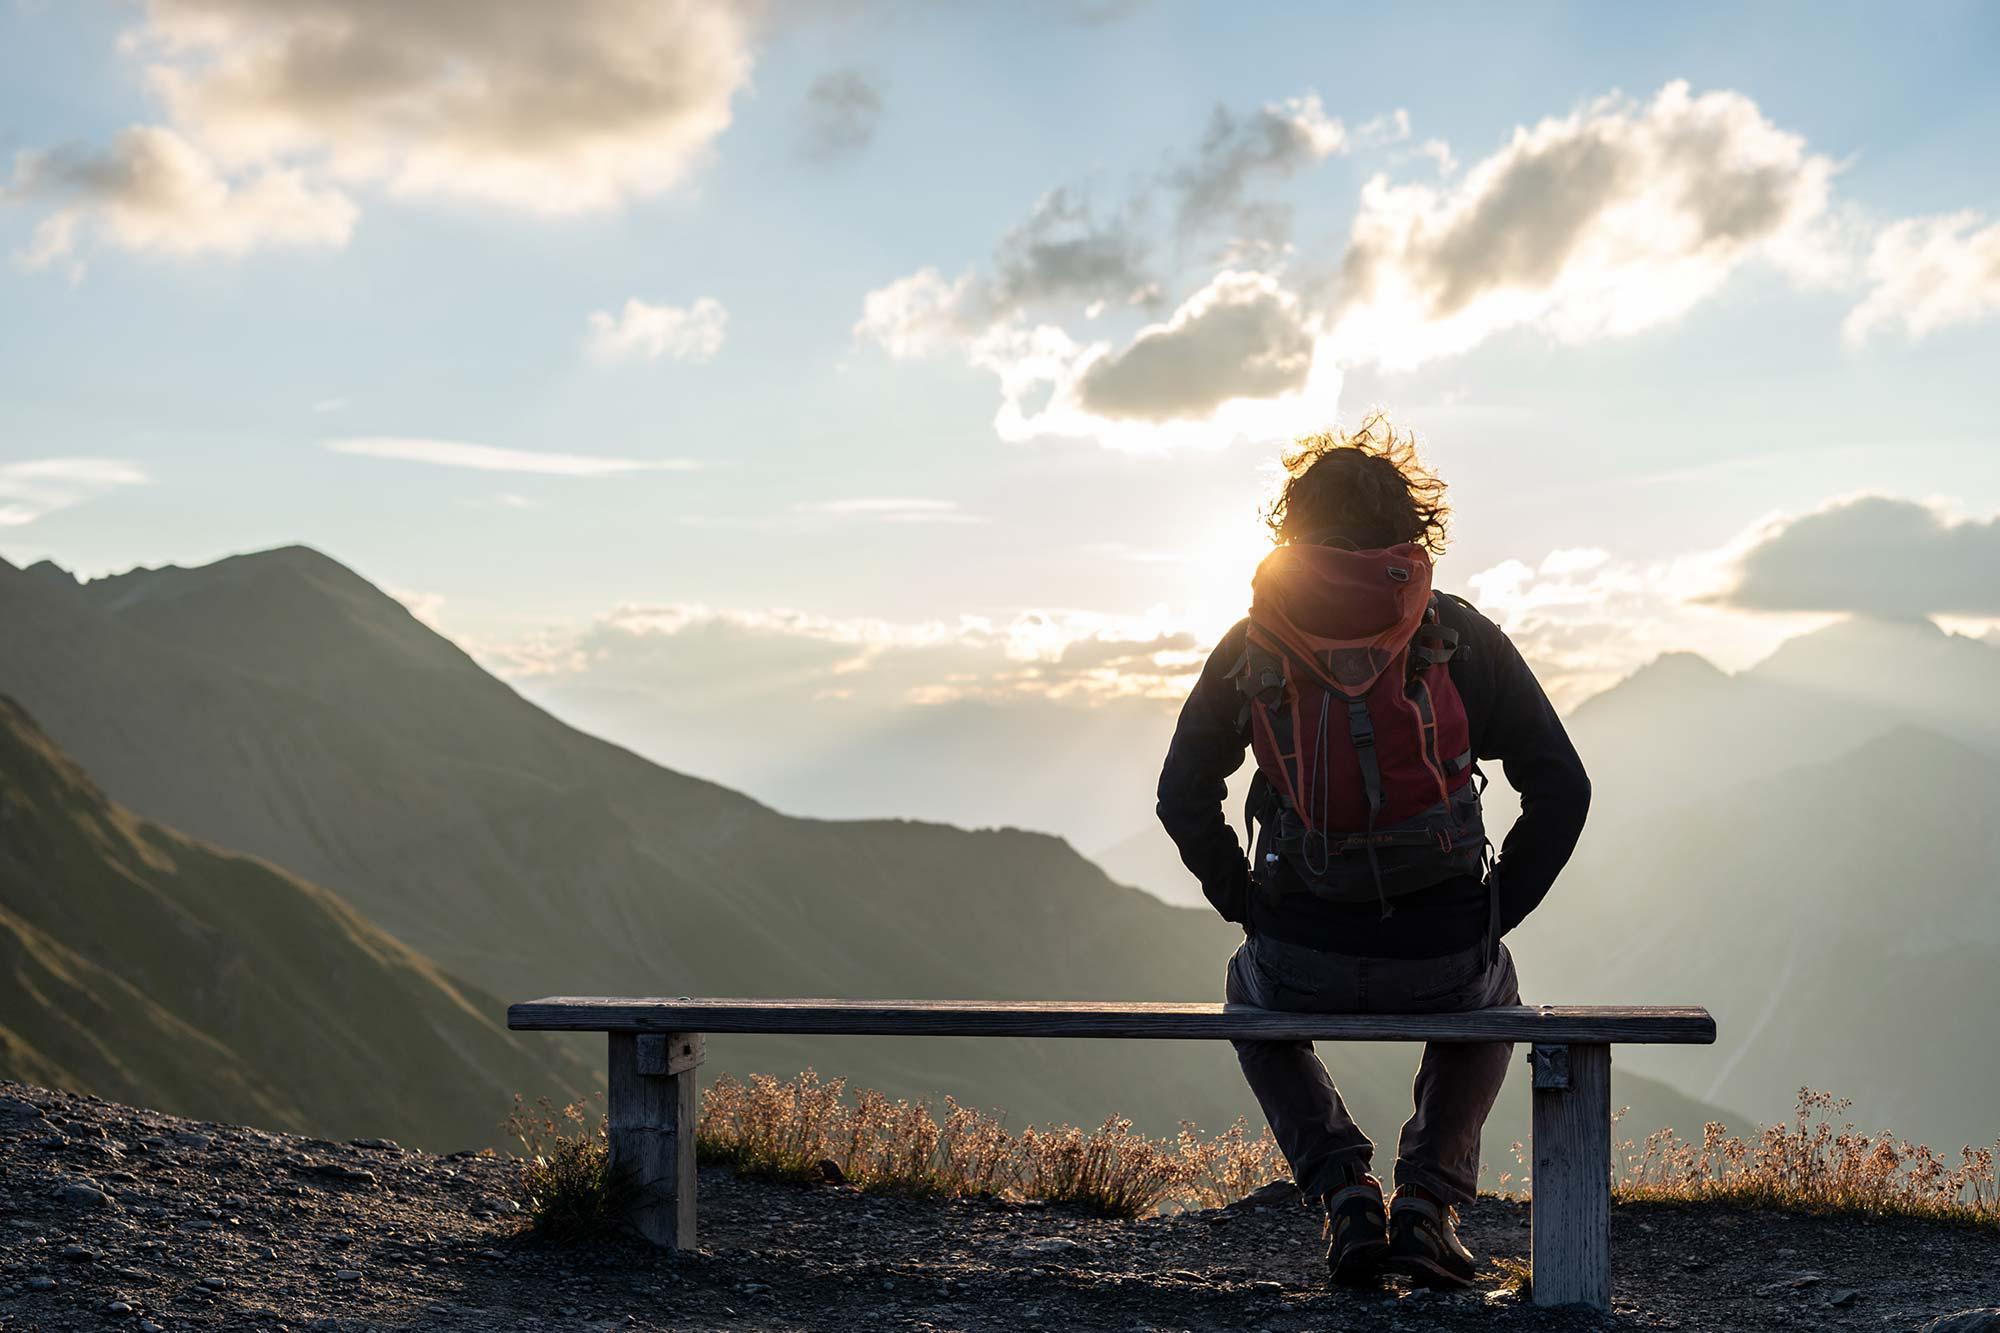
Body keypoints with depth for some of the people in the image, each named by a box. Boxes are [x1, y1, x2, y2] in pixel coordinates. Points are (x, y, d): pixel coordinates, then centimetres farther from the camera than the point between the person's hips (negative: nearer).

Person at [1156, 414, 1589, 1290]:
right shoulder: (1464, 639, 0)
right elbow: (1562, 791, -1)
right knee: (1490, 1002, 38)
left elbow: (1184, 800, 4)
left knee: (1251, 996, 37)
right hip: (1445, 961, 0)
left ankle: (1342, 1188, 16)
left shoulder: (1251, 646, 2)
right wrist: (1492, 915, 7)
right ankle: (1429, 1198, 16)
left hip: (1301, 959, 0)